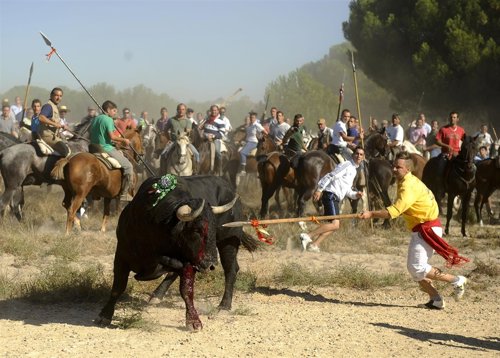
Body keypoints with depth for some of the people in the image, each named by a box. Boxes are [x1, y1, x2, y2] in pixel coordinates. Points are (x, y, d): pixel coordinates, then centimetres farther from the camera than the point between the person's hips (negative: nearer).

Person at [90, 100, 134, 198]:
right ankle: (124, 192, -8)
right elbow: (112, 136, -19)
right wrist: (124, 140, -4)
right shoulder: (108, 120, -11)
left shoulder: (95, 119, 15)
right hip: (106, 149, -9)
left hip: (95, 148, 9)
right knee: (128, 166, -3)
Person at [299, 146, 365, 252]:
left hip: (336, 199, 10)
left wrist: (355, 194, 7)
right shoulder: (346, 165, -7)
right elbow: (330, 176, -15)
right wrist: (319, 190, -23)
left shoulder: (353, 170, 23)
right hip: (330, 195, -10)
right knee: (335, 224, -19)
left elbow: (347, 190, 27)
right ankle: (307, 236, -21)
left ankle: (313, 245, 5)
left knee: (334, 225, 8)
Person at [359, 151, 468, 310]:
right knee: (413, 267, 12)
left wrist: (371, 214, -30)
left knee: (417, 267, -14)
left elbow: (394, 211, -30)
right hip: (420, 229, 11)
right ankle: (436, 300, 13)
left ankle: (457, 280, -6)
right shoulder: (406, 182, 12)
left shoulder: (409, 187, -21)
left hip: (428, 229, -11)